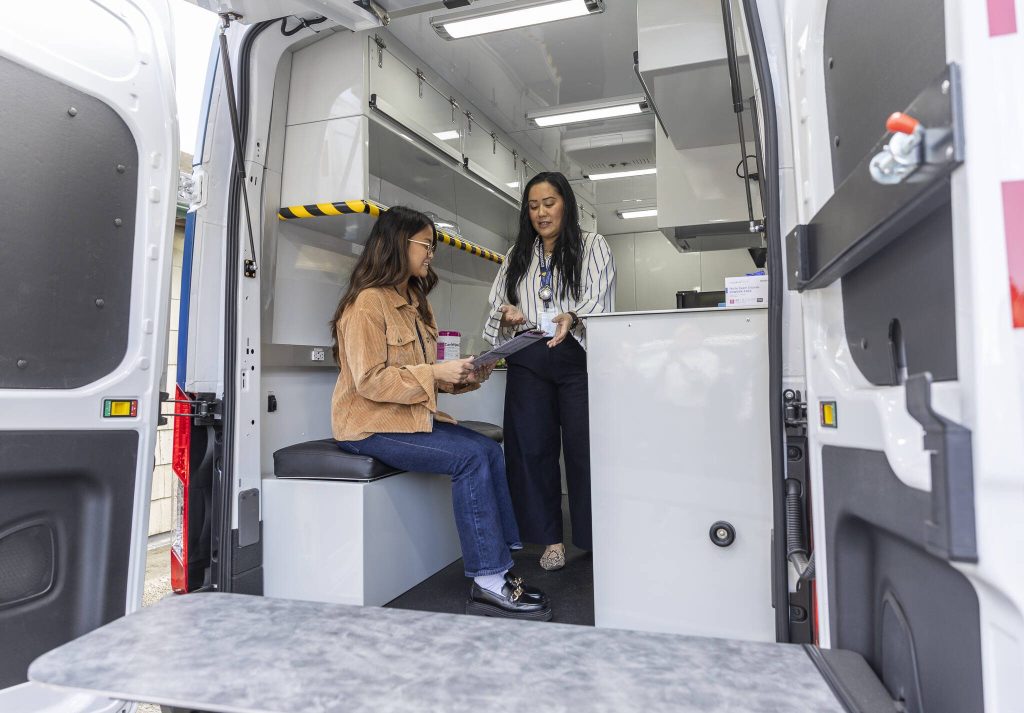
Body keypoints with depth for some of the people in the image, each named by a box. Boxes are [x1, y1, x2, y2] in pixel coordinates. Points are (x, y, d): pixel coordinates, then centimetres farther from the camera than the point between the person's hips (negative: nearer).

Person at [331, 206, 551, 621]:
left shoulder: (413, 303, 16)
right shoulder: (368, 302, -12)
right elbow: (369, 380, -19)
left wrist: (462, 378, 0)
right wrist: (436, 373, -22)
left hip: (411, 416, 8)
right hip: (371, 425, -8)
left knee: (489, 449, -12)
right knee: (470, 457, -24)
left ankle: (500, 565, -11)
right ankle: (488, 583, -18)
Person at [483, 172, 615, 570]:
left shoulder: (592, 246, 10)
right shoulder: (517, 256, 21)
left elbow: (599, 300, -4)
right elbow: (497, 306, 19)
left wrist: (572, 318, -24)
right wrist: (506, 314, -5)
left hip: (578, 357, -3)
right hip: (528, 362, 4)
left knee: (585, 447, -5)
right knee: (531, 447, 3)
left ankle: (597, 538, 9)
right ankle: (550, 538, 16)